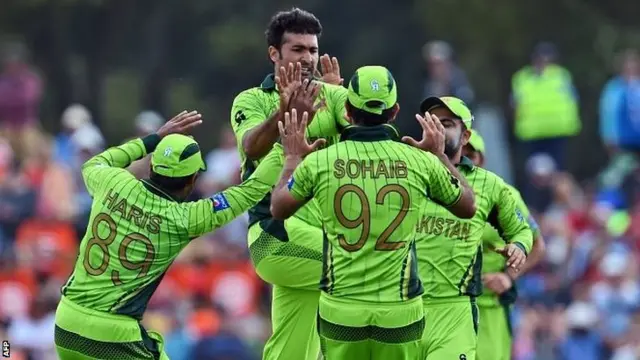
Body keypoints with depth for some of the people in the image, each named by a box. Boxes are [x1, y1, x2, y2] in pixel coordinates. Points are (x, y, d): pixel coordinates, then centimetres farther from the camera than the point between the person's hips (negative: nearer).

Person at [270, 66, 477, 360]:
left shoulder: (319, 162, -4)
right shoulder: (420, 162, -4)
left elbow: (278, 209, 15)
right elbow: (467, 207, 15)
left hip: (341, 310, 0)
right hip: (400, 312, 0)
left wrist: (293, 157, 28)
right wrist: (439, 155, 26)